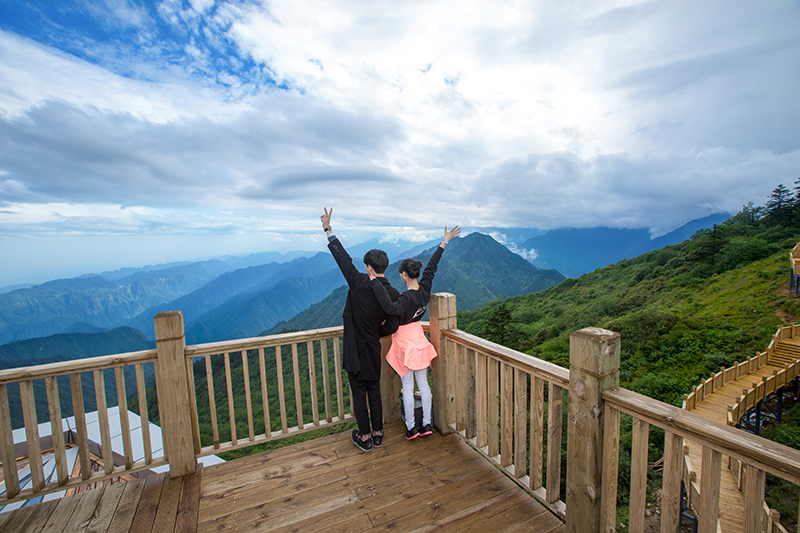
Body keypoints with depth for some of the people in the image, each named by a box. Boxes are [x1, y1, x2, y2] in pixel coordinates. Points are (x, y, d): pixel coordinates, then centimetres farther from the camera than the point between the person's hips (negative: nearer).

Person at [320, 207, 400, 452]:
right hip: (373, 351, 4)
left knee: (359, 395, 12)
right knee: (374, 393, 19)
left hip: (356, 351, -4)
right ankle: (377, 434, 34)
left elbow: (343, 258, -13)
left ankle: (365, 437, 27)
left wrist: (328, 230, -4)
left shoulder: (360, 284, -20)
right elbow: (391, 327, -3)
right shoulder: (393, 294, -7)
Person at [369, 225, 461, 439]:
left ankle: (411, 428, 21)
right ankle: (426, 424, 27)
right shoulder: (425, 289, -9)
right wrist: (444, 242, 13)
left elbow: (391, 308, -49)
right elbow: (432, 266, 3)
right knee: (423, 383, 15)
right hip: (418, 337, 6)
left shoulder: (407, 298, -28)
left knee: (408, 386, 8)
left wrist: (375, 281, -48)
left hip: (405, 341, -6)